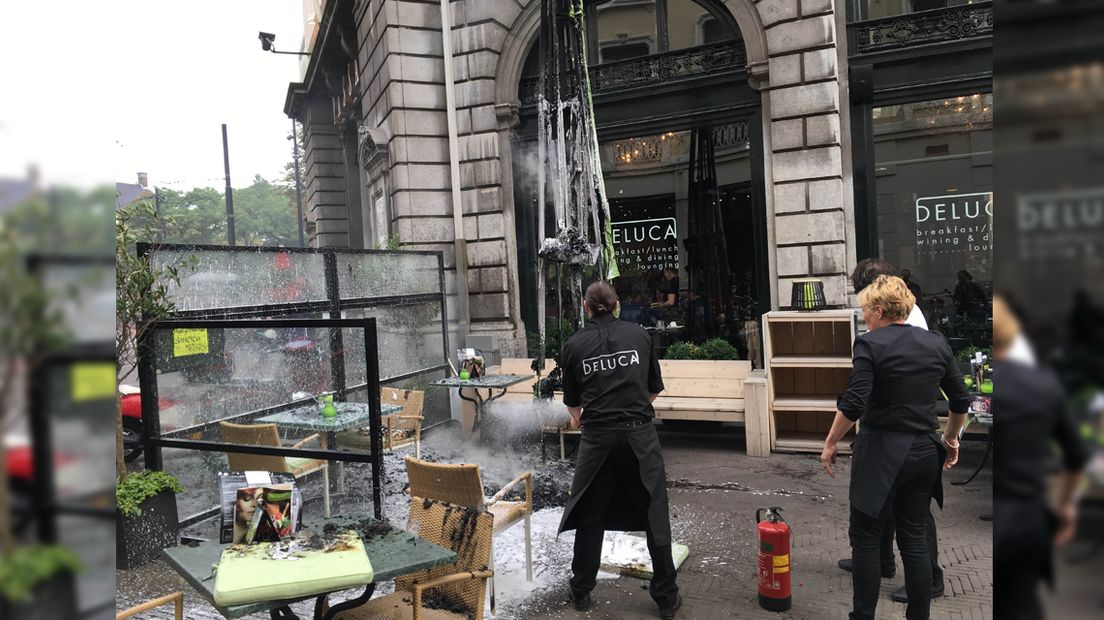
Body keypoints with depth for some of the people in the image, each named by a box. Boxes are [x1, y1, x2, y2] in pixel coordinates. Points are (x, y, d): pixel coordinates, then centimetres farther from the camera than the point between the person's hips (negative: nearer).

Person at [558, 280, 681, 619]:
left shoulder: (575, 344, 4)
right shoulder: (638, 334, 5)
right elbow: (655, 388, 13)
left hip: (597, 436, 0)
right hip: (640, 434, 0)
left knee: (590, 515, 14)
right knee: (655, 515, 9)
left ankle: (582, 591, 26)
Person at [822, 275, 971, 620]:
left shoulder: (870, 345, -12)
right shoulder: (936, 343, 6)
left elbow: (854, 404, -19)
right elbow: (961, 400, 12)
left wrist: (830, 444, -8)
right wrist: (951, 439, 26)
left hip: (881, 453, -6)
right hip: (924, 453, 6)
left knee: (865, 539, 6)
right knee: (915, 540, 13)